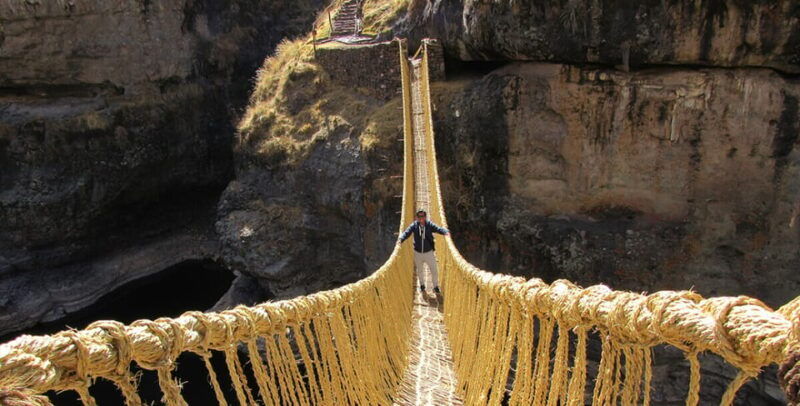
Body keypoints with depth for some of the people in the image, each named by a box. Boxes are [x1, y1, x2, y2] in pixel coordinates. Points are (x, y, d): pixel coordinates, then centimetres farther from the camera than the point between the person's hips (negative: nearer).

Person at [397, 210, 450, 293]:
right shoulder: (414, 225, -9)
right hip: (418, 253, 1)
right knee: (419, 271, 19)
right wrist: (400, 239, -36)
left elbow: (438, 229, -22)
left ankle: (436, 286, 25)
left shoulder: (430, 224, -10)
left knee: (434, 270, 3)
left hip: (429, 252, -1)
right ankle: (422, 285, 43)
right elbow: (406, 233, -18)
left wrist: (446, 232, -43)